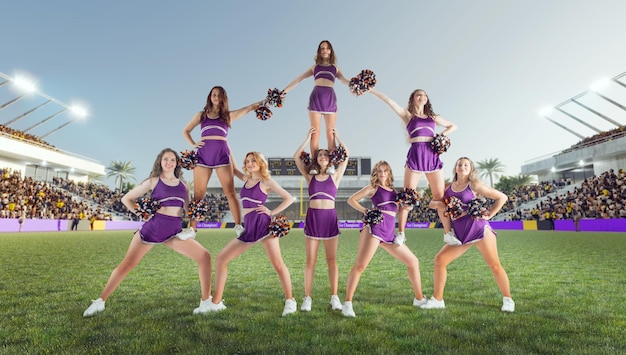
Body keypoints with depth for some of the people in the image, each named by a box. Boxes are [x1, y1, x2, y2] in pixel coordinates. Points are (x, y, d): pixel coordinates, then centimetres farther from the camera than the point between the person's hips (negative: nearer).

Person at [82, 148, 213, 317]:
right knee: (126, 265, 0)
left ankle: (206, 301, 0)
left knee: (204, 256, -8)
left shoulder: (182, 184, 13)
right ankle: (100, 301, 20)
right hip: (153, 227, -2)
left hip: (174, 232, 3)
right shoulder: (153, 181, 4)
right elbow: (126, 198, 10)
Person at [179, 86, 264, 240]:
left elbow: (249, 108, 8)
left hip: (222, 154, -1)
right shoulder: (201, 115, 18)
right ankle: (192, 228, 4)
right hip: (203, 154, 2)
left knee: (230, 192, -5)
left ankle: (238, 226, -3)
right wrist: (193, 144, 7)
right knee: (198, 193, 1)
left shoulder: (228, 115, 14)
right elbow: (185, 131, 24)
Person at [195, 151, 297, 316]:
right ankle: (216, 302, 11)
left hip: (264, 225, -7)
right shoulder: (246, 179, 19)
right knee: (220, 258, 3)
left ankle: (290, 301, 4)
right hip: (248, 228, 7)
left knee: (277, 263, -10)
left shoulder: (267, 181, 3)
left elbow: (289, 198, 0)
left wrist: (272, 212, -5)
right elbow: (233, 168, 33)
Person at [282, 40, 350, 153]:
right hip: (316, 97, 0)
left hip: (330, 97, 0)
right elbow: (298, 79, 18)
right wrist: (283, 91, 13)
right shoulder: (315, 67, 20)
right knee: (315, 132, -5)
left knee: (330, 133, -4)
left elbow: (345, 81, 8)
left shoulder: (335, 68, 21)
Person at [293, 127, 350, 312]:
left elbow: (346, 155, 6)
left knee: (332, 259, 5)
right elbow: (296, 157, 7)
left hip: (330, 217, 0)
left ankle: (334, 297, 11)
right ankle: (307, 297, 9)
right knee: (311, 260, 3)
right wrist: (308, 138, 9)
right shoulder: (310, 176, 9)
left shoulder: (335, 176, 7)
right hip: (312, 217, 1)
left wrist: (336, 137, 12)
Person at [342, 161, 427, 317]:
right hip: (375, 226, -6)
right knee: (360, 265, -16)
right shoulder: (373, 188, 9)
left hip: (389, 232, 6)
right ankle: (347, 303, -12)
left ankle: (419, 298, 27)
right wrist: (366, 211, -5)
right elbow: (351, 200, 5)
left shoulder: (394, 191, 24)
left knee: (413, 261, 12)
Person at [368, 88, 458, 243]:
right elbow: (388, 100, 3)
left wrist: (442, 134, 10)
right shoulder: (407, 115, 11)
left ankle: (448, 232, 11)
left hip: (432, 155, 3)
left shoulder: (434, 117, 21)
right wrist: (371, 90, -3)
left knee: (440, 197, 4)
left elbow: (453, 126, 30)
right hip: (415, 155, -3)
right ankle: (400, 233, 1)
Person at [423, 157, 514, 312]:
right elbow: (432, 203, 16)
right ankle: (437, 299, 8)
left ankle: (507, 299, 20)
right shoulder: (448, 188, 11)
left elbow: (502, 197, 2)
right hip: (461, 234, 5)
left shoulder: (474, 185, -1)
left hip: (479, 229, -4)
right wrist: (437, 204, -7)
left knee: (494, 265, -2)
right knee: (439, 260, -1)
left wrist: (489, 215, -4)